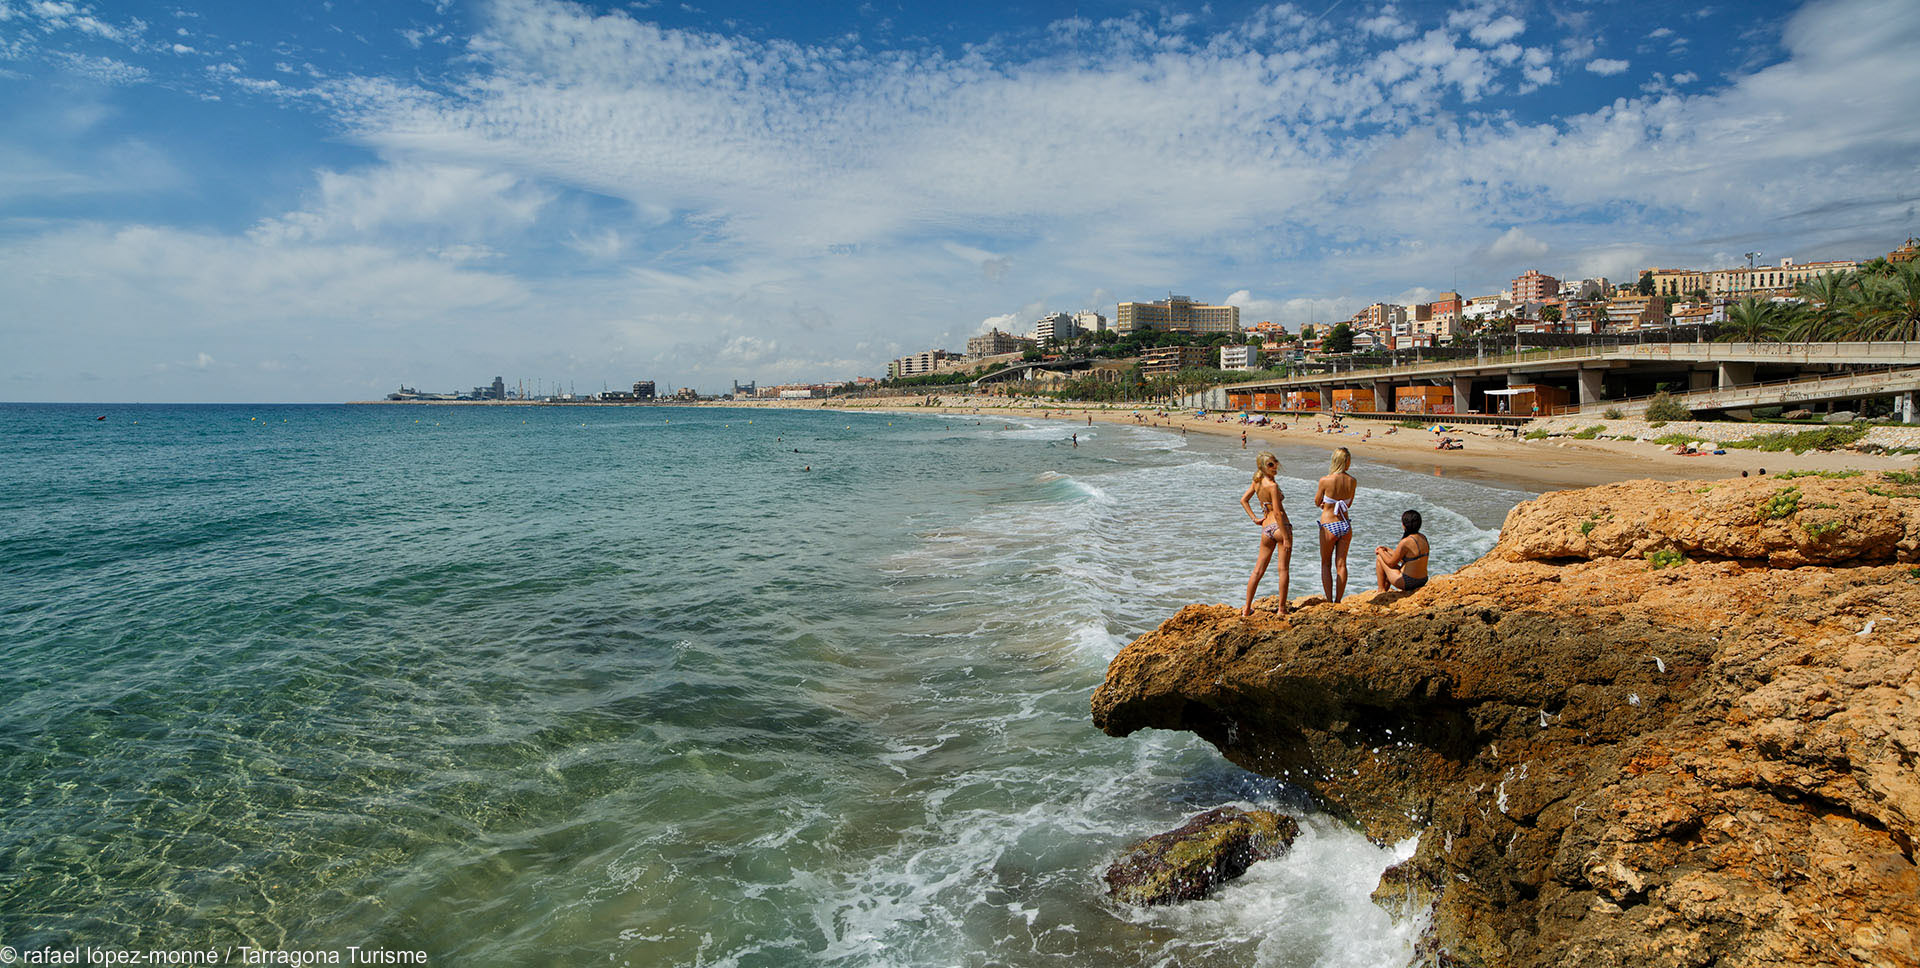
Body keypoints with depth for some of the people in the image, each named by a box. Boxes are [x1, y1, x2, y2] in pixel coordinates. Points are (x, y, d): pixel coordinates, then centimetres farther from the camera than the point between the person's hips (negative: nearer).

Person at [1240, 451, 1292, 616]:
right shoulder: (1272, 485, -17)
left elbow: (1243, 500, 13)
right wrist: (1286, 538, -17)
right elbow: (1277, 513, -19)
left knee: (1258, 571, 11)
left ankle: (1247, 608, 12)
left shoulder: (1257, 482, 4)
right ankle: (1282, 608, 7)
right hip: (1280, 527, -7)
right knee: (1283, 570, 3)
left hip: (1266, 528, 7)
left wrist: (1254, 519, 9)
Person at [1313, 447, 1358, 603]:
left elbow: (1317, 503, -1)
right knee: (1341, 564, 13)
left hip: (1329, 527, -3)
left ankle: (1329, 601, 10)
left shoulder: (1325, 480, -16)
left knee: (1326, 564, 12)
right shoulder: (1352, 481, -4)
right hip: (1346, 525, 4)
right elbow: (1348, 505, 11)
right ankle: (1338, 601, 16)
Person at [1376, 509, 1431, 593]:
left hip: (1407, 582, -8)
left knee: (1379, 558, 9)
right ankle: (1386, 590, 42)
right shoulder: (1423, 537, 3)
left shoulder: (1405, 542, -24)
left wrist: (1381, 552, 5)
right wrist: (1387, 549, 20)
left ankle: (1381, 591, 19)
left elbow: (1391, 563, -12)